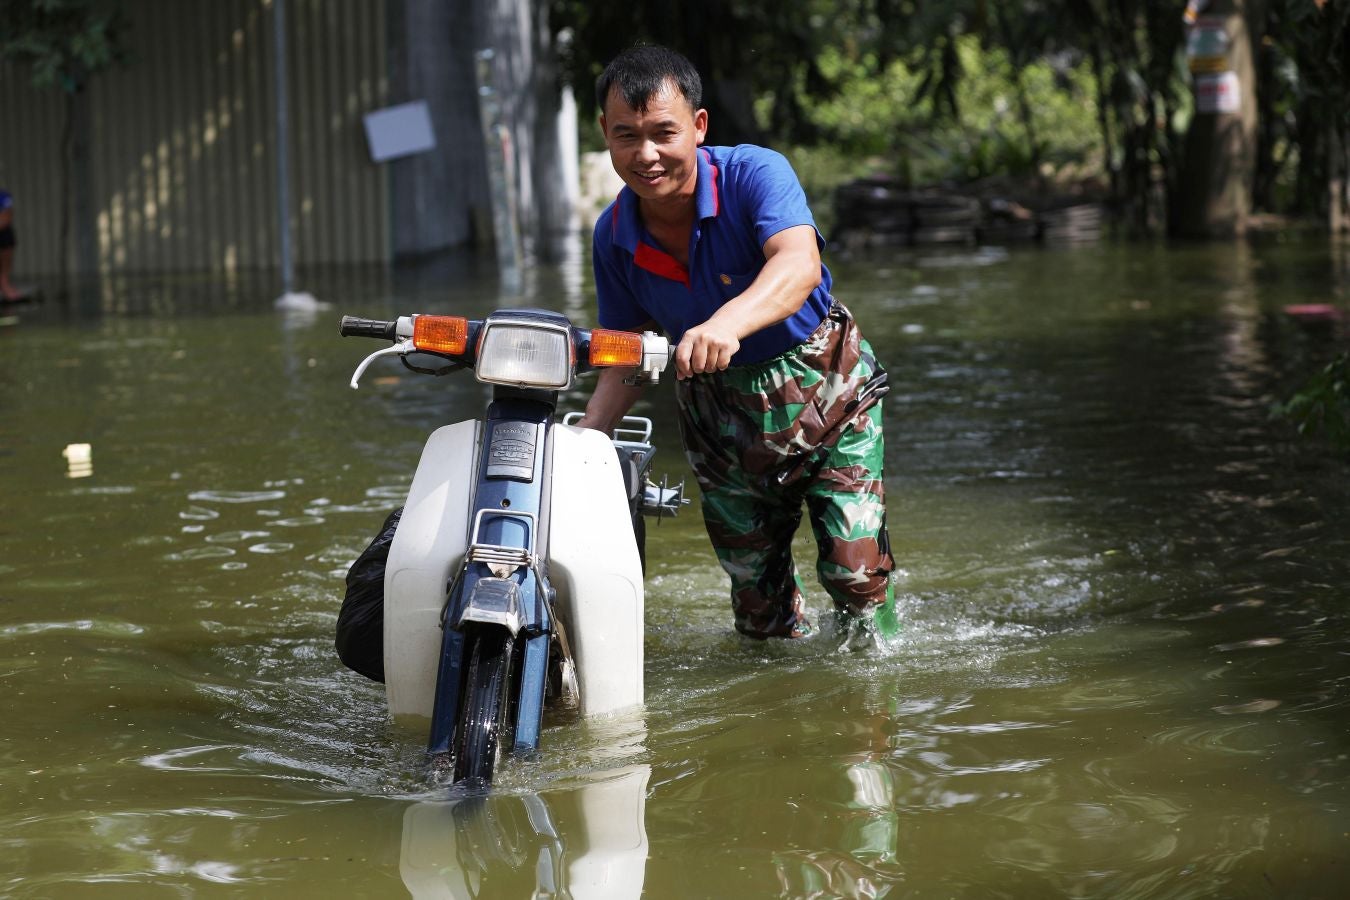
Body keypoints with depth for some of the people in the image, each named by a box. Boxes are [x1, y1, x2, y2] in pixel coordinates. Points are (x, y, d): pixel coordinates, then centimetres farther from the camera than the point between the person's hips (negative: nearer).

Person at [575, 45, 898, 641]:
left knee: (855, 571, -11)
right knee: (758, 606, 9)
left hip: (824, 395, -4)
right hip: (721, 426, 4)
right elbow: (625, 361, 0)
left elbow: (798, 266, -45)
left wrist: (728, 323, -65)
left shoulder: (754, 173, -24)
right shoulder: (613, 236, -10)